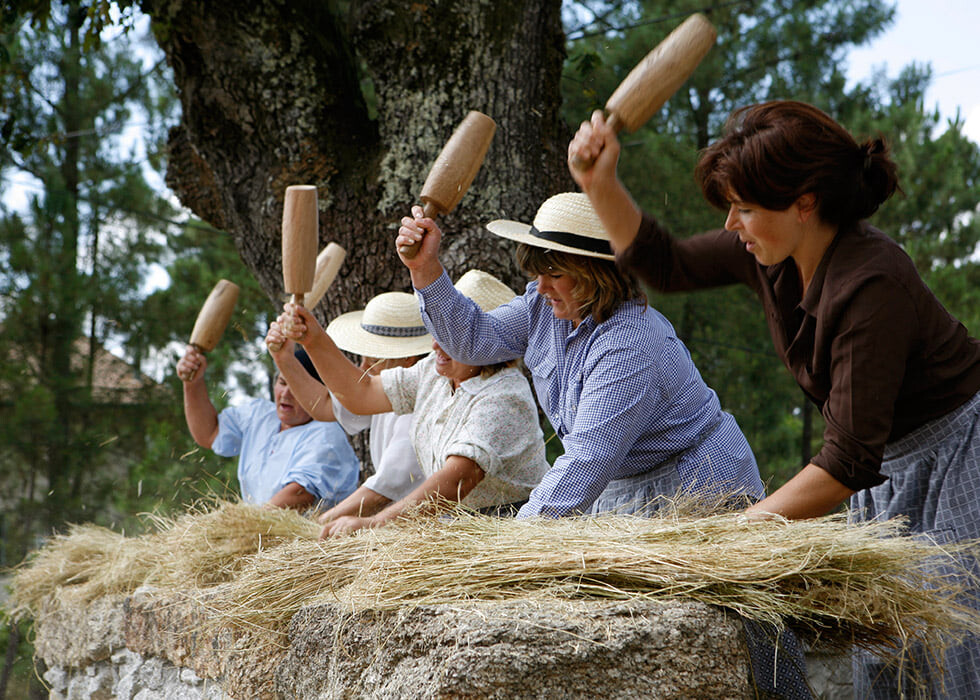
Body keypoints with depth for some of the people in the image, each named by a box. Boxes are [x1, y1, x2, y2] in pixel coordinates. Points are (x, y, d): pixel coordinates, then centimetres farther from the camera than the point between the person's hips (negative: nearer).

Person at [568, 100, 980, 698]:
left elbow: (850, 459, -31)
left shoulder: (871, 284, -30)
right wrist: (601, 183, -5)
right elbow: (665, 264, 9)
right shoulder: (772, 256, -5)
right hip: (885, 467, 8)